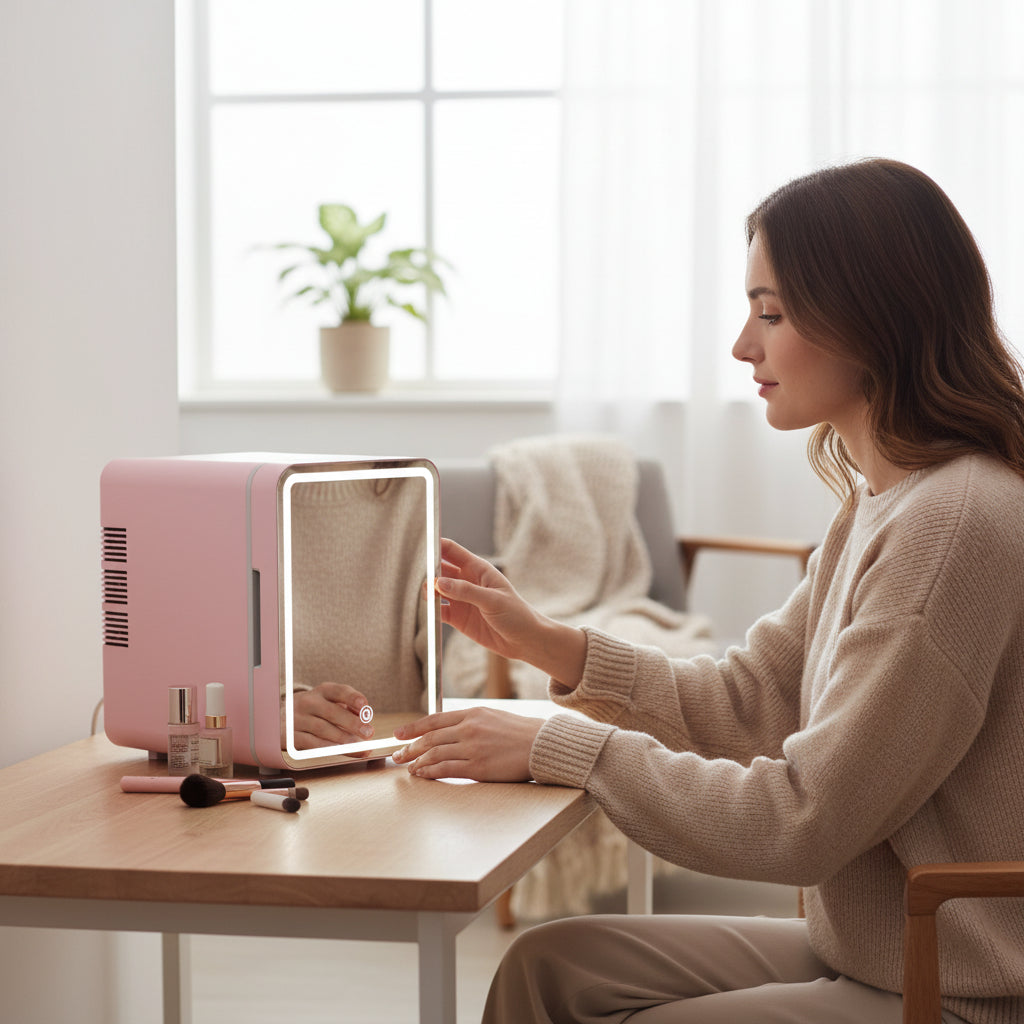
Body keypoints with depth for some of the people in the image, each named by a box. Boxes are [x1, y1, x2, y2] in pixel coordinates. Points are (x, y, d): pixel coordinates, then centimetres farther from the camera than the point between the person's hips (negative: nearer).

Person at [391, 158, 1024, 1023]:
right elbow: (746, 701, 13)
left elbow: (804, 821, -23)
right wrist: (540, 641, 5)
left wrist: (554, 747, -16)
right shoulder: (881, 504, 10)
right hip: (863, 950, 9)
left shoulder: (954, 526, -23)